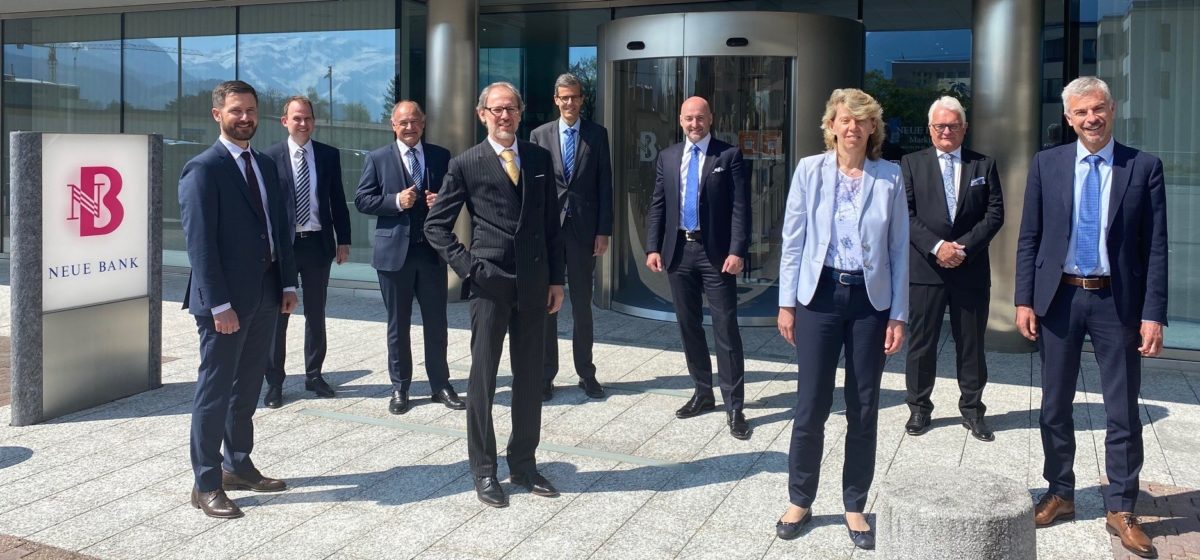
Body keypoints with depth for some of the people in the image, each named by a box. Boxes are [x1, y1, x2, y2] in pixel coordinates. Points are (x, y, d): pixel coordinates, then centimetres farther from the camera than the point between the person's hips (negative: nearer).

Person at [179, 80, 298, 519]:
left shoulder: (265, 166, 13)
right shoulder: (203, 169, -10)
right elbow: (199, 242, -16)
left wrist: (288, 284, 8)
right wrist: (219, 304, -20)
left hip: (265, 295, 7)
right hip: (225, 300, -7)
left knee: (247, 388, 15)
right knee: (215, 391, 0)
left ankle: (238, 466, 27)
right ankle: (206, 484, 10)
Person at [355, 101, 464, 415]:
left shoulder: (441, 156, 6)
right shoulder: (378, 159, 2)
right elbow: (362, 200, -2)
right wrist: (396, 200, -17)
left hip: (433, 251, 1)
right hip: (394, 252, -1)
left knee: (437, 322, 8)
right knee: (398, 324, 9)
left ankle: (440, 384, 20)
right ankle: (399, 388, 20)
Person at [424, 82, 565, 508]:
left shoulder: (540, 159, 8)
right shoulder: (466, 164, -2)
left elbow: (552, 223, 11)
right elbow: (436, 225, 1)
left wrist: (556, 279, 7)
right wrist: (467, 265, -9)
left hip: (533, 284, 4)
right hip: (489, 285, -3)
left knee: (531, 378, 10)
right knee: (482, 378, 4)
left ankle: (524, 464, 24)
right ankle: (484, 470, 16)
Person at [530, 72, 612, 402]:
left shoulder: (597, 135, 4)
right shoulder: (539, 135, 5)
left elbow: (605, 185, 2)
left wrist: (604, 231, -4)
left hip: (584, 227, 0)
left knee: (582, 304, 7)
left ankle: (586, 374, 16)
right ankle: (545, 376, 13)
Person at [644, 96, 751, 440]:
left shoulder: (729, 155, -2)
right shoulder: (667, 157, 10)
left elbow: (740, 207, -7)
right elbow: (657, 205, 10)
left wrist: (737, 251, -15)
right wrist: (653, 247, 0)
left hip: (716, 252, -4)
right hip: (679, 251, 5)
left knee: (726, 330, -4)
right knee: (689, 326, 12)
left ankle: (734, 407, 2)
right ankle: (703, 392, 26)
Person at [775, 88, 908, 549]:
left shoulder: (890, 177, 0)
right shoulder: (809, 170, 0)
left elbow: (899, 249, 2)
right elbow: (793, 240, 2)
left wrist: (899, 315, -1)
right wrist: (787, 302, -1)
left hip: (871, 300, 1)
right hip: (820, 295, -1)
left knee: (864, 408, 7)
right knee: (812, 404, 2)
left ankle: (855, 506, 23)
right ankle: (800, 501, 21)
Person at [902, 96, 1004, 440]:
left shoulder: (984, 165, 8)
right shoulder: (912, 164, 5)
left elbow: (995, 214, 1)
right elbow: (906, 215, -2)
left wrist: (964, 247, -11)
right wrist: (936, 247, -14)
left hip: (971, 268, 1)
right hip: (925, 267, -1)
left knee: (971, 343, 8)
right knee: (921, 342, 5)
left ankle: (972, 409, 20)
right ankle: (919, 407, 18)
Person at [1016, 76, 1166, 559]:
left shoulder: (1144, 167, -1)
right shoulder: (1046, 164, 3)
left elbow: (1155, 247, -3)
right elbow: (1029, 238, 3)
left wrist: (1153, 314, -8)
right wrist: (1024, 300, -3)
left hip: (1116, 302, -1)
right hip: (1058, 298, 1)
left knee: (1123, 412, 5)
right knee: (1055, 406, 11)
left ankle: (1120, 509, 19)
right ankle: (1059, 494, 27)